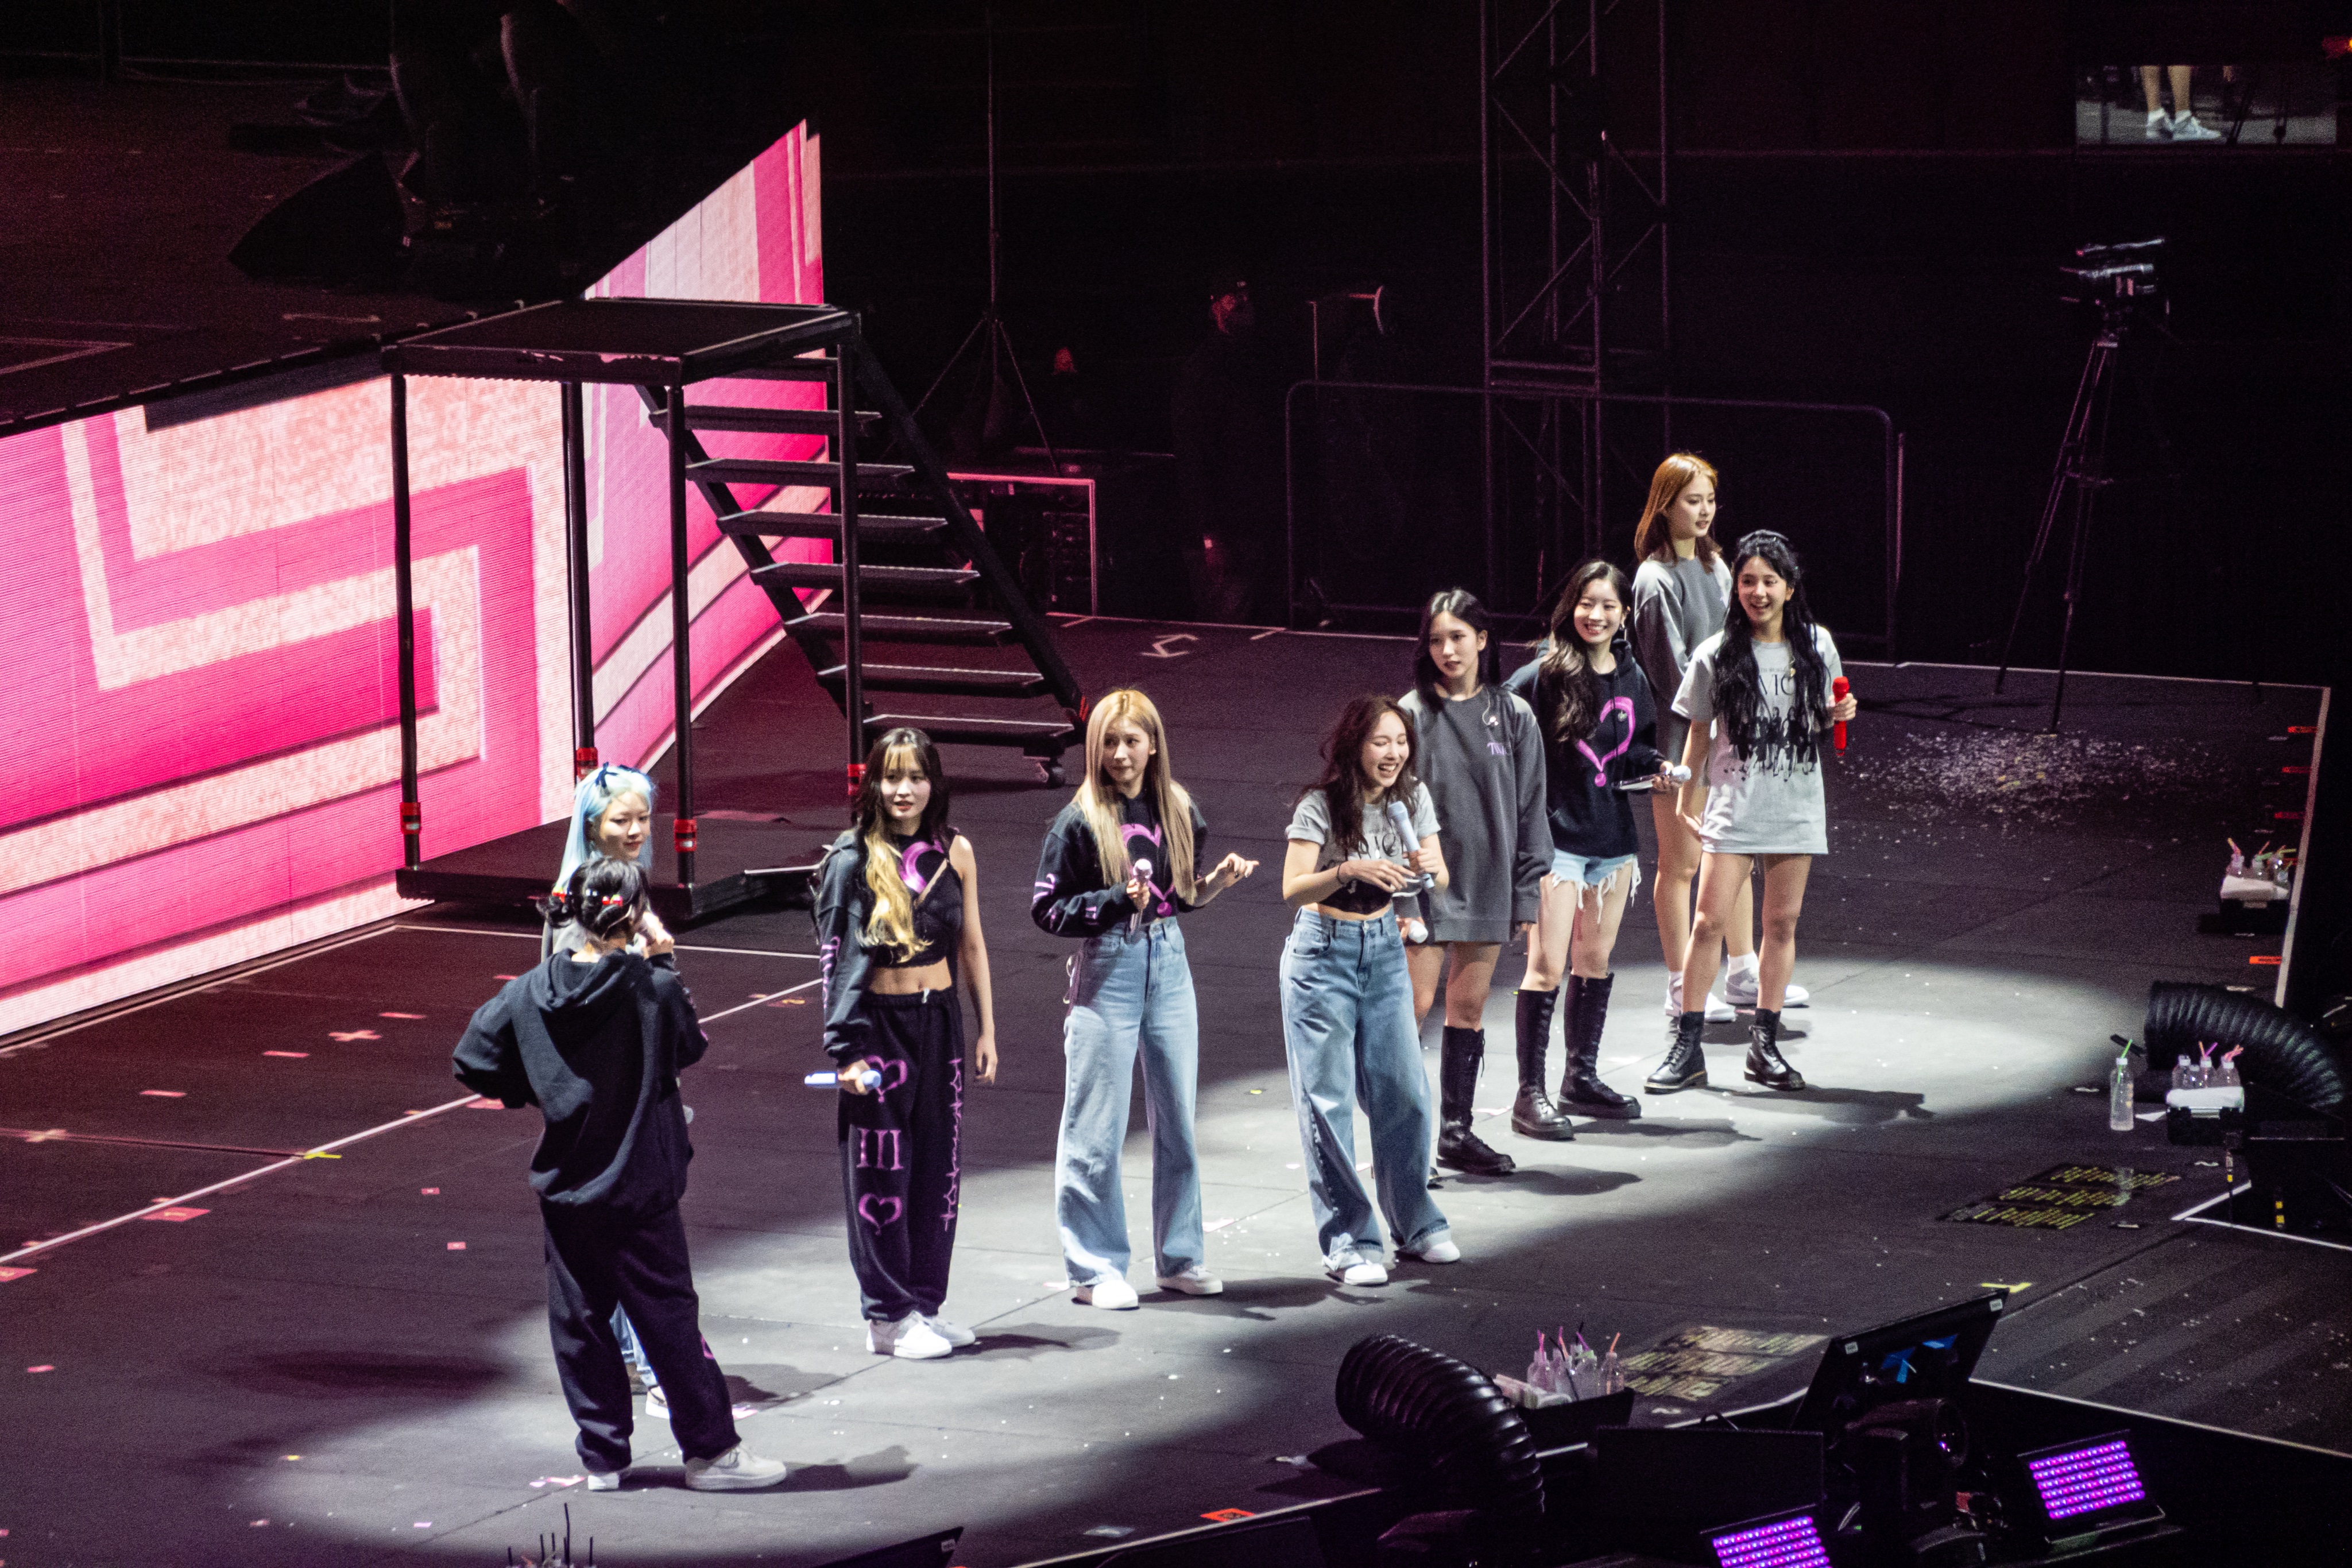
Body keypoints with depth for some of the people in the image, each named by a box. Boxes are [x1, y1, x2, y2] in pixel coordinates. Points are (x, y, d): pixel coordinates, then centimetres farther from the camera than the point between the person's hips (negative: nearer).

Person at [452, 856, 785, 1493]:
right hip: (639, 1188, -3)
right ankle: (710, 1450, 9)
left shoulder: (530, 993, -5)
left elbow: (474, 1063, -1)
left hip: (564, 1186, 3)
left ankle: (603, 1457, 17)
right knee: (668, 1316, 4)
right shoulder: (654, 988, -15)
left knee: (579, 1321, 12)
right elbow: (691, 1048, 3)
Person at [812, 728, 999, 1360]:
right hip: (879, 1025, -5)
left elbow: (971, 945, 11)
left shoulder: (954, 851, 4)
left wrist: (986, 1030, 9)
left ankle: (925, 1304, 20)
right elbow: (834, 957, -9)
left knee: (939, 1169, 9)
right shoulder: (853, 857, -8)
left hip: (940, 1021, 5)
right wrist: (845, 1049, -14)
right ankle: (888, 1317, 7)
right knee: (881, 1173, 0)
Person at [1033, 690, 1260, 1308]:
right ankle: (1096, 1268, 7)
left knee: (1177, 1119, 11)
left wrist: (1217, 881, -3)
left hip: (1168, 964, 5)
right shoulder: (1080, 822, -9)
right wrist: (1118, 901, -20)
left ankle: (1180, 1257, 22)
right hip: (1106, 971, -5)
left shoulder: (1178, 811, 6)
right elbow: (1046, 908, -9)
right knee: (1098, 1130, -1)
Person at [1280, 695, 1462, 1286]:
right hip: (1323, 953, -4)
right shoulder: (1320, 805, -16)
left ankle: (1416, 1226, 18)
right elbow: (1293, 889, -21)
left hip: (1384, 949, 4)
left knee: (1404, 1092, 2)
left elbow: (1440, 879, 3)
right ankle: (1348, 1243, 2)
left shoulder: (1413, 798, -2)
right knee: (1328, 1102, -3)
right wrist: (1350, 870, -37)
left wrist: (1428, 866, -20)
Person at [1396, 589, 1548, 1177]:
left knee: (1469, 1007, 9)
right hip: (1426, 881, -3)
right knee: (1415, 1004, -6)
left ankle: (1457, 1130, 17)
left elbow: (1529, 808, 8)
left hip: (1489, 882, 3)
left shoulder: (1513, 716, 5)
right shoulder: (1412, 714, -3)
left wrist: (1528, 894, 5)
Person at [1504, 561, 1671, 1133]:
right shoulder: (1543, 675, -11)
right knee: (1548, 964, -9)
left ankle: (1582, 1077, 27)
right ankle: (1530, 1093, -5)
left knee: (1596, 959, 15)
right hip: (1555, 836, -6)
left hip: (1614, 838, 6)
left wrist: (1654, 770, 0)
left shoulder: (1632, 679, 8)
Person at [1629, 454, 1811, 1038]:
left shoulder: (1715, 568, 10)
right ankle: (1681, 990, 8)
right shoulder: (1657, 581, -14)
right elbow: (1672, 671, -17)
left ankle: (1743, 976, 25)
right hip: (1679, 735, -8)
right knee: (1680, 864, 1)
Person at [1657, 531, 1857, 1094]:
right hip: (1734, 808, -2)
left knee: (1782, 923, 6)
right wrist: (1688, 800, 4)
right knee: (1709, 923, -7)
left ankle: (1765, 1044, 15)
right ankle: (1687, 1048, -1)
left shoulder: (1817, 647, 3)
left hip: (1797, 808, 2)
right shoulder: (1717, 656, -3)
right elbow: (1699, 734, 4)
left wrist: (1839, 714, -6)